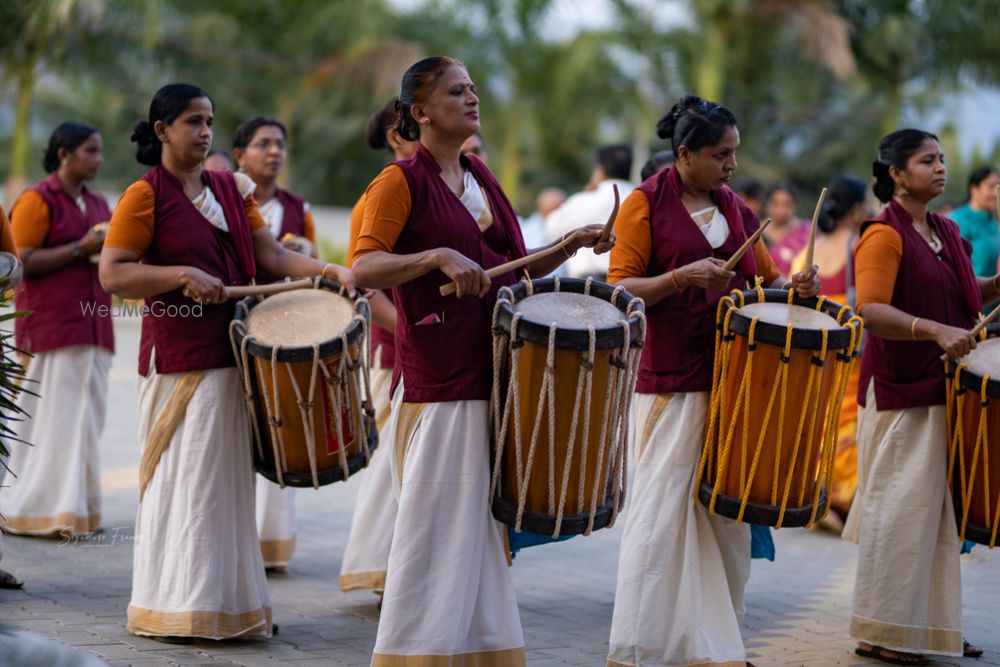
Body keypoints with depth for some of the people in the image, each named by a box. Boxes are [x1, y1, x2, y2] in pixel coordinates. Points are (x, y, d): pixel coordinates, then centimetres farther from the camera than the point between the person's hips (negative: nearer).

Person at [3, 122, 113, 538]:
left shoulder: (97, 204, 19)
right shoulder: (37, 202, -5)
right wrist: (81, 248, -17)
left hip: (92, 327, 8)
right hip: (52, 327, -8)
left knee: (87, 418, 5)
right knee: (53, 417, -9)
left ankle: (78, 510, 9)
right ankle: (42, 510, -5)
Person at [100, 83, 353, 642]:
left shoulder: (231, 189, 12)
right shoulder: (145, 197, -6)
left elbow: (271, 255, 8)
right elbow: (112, 274, -12)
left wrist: (330, 271, -7)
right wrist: (182, 275, -22)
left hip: (235, 352, 6)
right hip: (180, 359, -6)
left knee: (232, 478, 10)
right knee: (187, 479, -4)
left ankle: (233, 604, 17)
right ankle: (177, 610, 2)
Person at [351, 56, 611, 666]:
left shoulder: (481, 178, 16)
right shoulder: (401, 182, -7)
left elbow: (513, 269, 23)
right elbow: (364, 267, -17)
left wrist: (571, 245, 8)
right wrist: (437, 256, -28)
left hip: (492, 377, 7)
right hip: (438, 381, -7)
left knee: (485, 526, 12)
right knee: (437, 524, -7)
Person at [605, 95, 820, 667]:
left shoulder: (734, 208, 13)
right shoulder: (646, 204, -4)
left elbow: (763, 275, 20)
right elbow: (621, 288, -8)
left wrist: (794, 286, -1)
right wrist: (683, 277, -22)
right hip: (671, 381, -6)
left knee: (727, 512, 9)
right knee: (662, 512, -7)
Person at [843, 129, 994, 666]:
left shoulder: (946, 233, 14)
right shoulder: (884, 235, -12)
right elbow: (871, 310, -22)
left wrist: (993, 287, 5)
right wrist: (936, 331, -33)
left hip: (942, 389, 8)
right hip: (899, 392, -8)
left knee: (938, 509, 12)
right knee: (900, 507, -5)